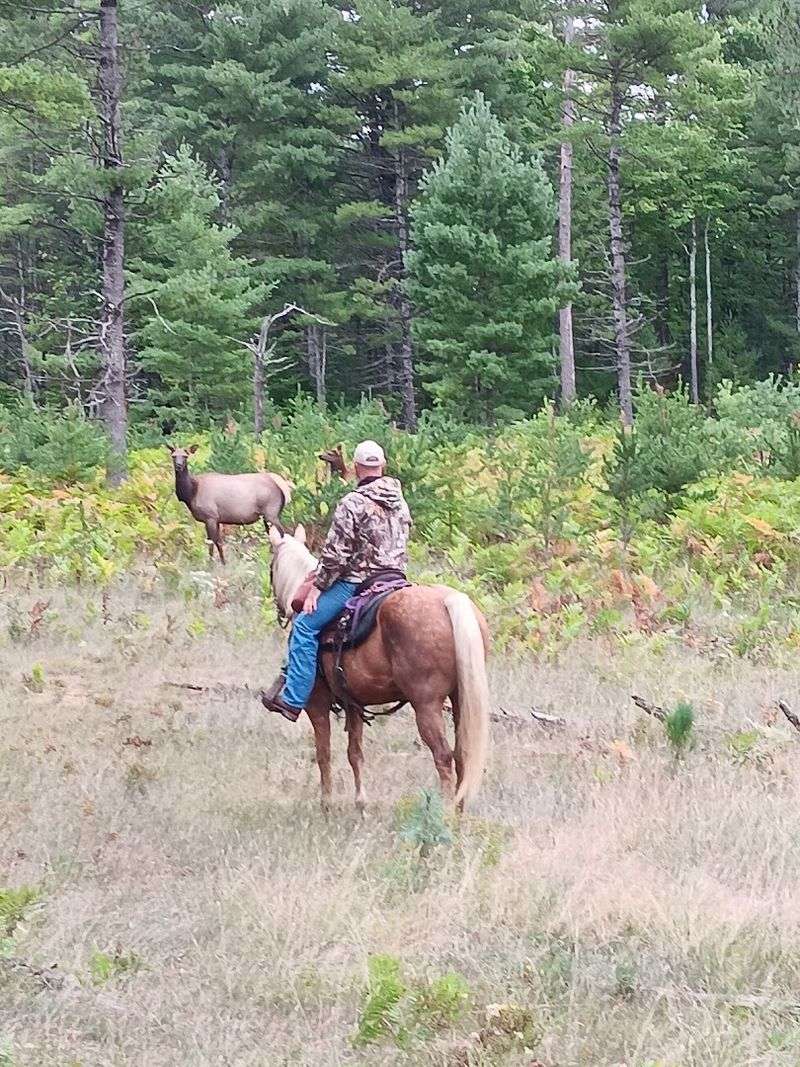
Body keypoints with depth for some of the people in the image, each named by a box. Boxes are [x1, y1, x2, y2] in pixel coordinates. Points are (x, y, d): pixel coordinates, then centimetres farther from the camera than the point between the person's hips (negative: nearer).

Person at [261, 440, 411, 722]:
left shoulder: (353, 503, -14)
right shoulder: (400, 503, 10)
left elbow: (335, 553, -15)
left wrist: (317, 587, -5)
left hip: (357, 582, -9)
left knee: (305, 625, -6)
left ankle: (293, 700, -10)